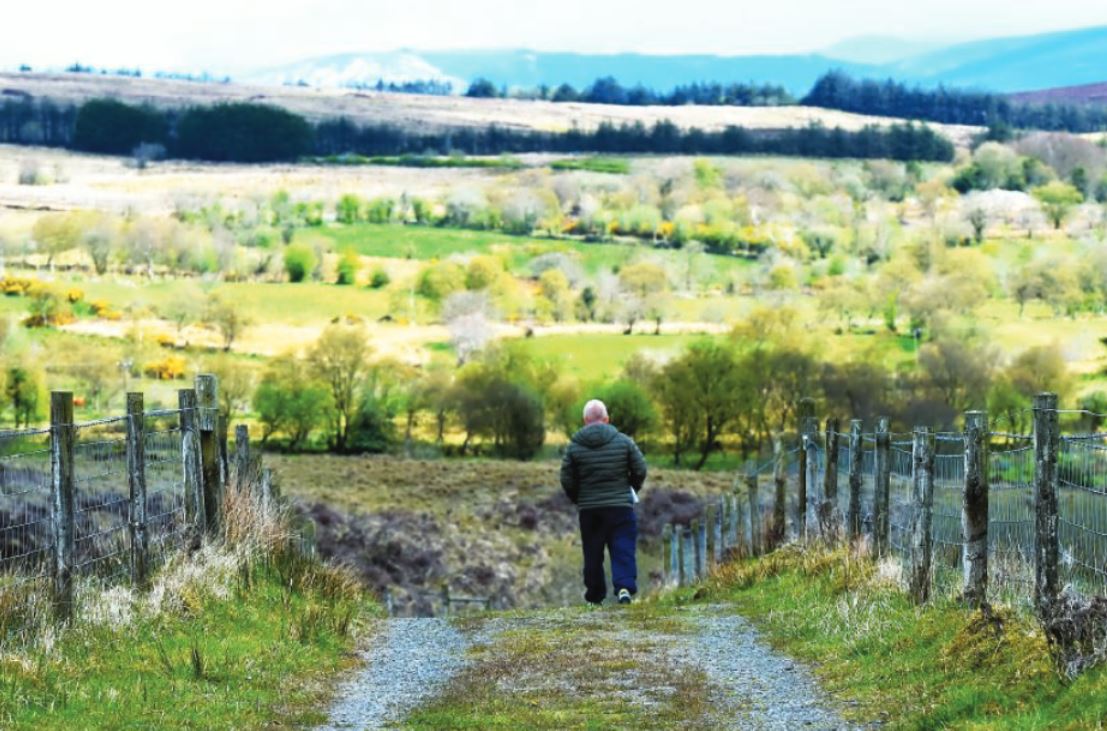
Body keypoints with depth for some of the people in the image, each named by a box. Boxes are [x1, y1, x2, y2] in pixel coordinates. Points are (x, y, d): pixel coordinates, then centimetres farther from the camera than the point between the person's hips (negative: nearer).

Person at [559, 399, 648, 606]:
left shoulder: (574, 446, -3)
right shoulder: (623, 441, -3)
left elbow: (567, 480, -1)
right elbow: (640, 470, 2)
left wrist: (577, 500, 16)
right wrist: (632, 490, 20)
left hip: (589, 510, 1)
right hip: (621, 507, -1)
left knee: (592, 554, 10)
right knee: (623, 550, -1)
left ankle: (595, 597, 15)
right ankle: (625, 586, -21)